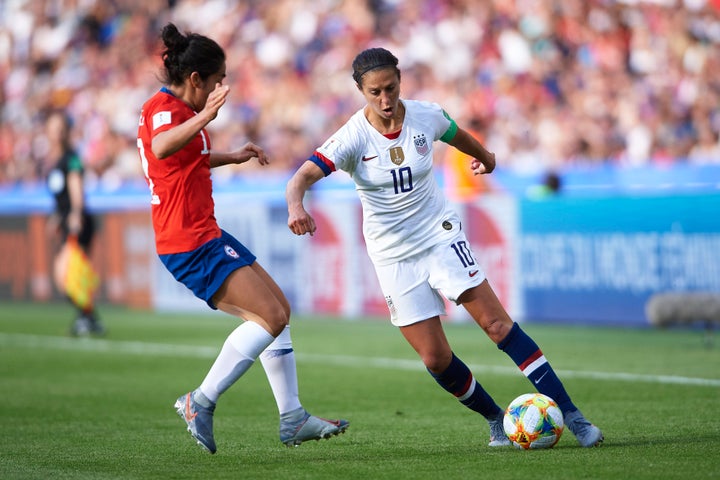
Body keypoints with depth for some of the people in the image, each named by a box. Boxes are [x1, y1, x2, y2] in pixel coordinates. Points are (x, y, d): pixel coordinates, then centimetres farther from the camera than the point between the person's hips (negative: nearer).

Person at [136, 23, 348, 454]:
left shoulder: (171, 108, 16)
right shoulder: (163, 108, -16)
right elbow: (161, 147, -41)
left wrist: (232, 157, 36)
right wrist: (206, 115, -52)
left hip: (204, 236, 11)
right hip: (192, 243, -11)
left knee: (278, 309, 12)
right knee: (271, 317, -13)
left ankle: (293, 419, 14)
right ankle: (200, 402, -8)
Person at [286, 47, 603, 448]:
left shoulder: (427, 116, -9)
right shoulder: (353, 137, -16)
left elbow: (458, 136, 16)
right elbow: (303, 177, -28)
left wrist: (485, 157, 36)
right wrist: (296, 206, -51)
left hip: (440, 235, 0)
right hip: (393, 256, 0)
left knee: (498, 324, -12)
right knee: (435, 359, -4)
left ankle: (570, 415, -12)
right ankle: (497, 420, 19)